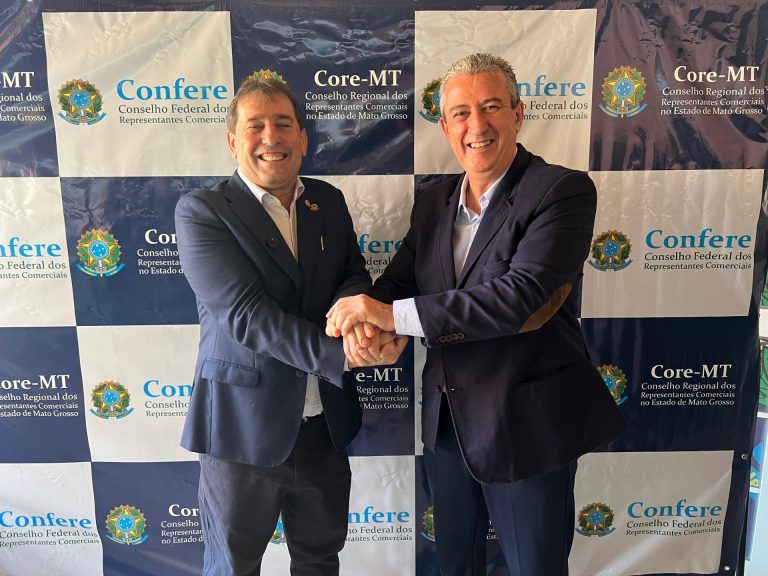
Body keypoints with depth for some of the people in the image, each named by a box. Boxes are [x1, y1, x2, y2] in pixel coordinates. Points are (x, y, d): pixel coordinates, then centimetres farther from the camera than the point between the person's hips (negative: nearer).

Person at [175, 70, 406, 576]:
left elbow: (353, 274, 1)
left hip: (326, 423, 5)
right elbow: (246, 314, -21)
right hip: (244, 425, -4)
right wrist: (343, 354, -30)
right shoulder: (200, 212, -11)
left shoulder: (329, 201, 5)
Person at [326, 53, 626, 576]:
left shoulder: (563, 190, -16)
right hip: (446, 421, 6)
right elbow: (398, 279, 4)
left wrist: (394, 315, -28)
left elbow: (520, 295, -28)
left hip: (527, 429, -5)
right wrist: (365, 320, -21)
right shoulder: (432, 203, 5)